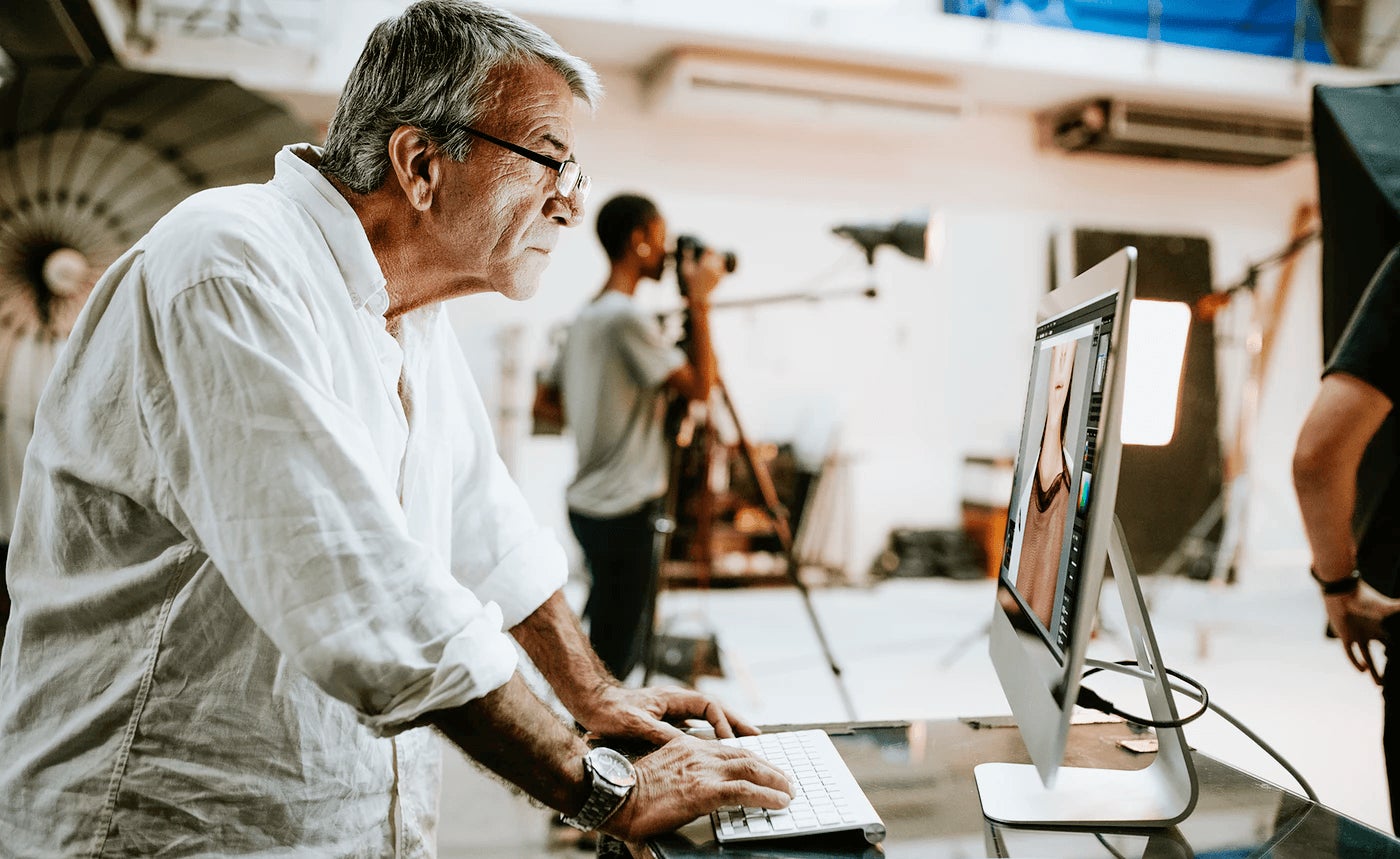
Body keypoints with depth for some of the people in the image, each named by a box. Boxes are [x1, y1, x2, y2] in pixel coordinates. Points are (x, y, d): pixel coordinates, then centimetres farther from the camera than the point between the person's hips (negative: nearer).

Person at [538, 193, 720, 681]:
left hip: (590, 504, 10)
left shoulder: (586, 316, 12)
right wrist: (699, 303, -11)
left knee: (611, 646, 19)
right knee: (613, 658, -3)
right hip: (624, 511, -10)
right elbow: (699, 386, -17)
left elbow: (550, 394, 21)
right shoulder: (626, 316, -17)